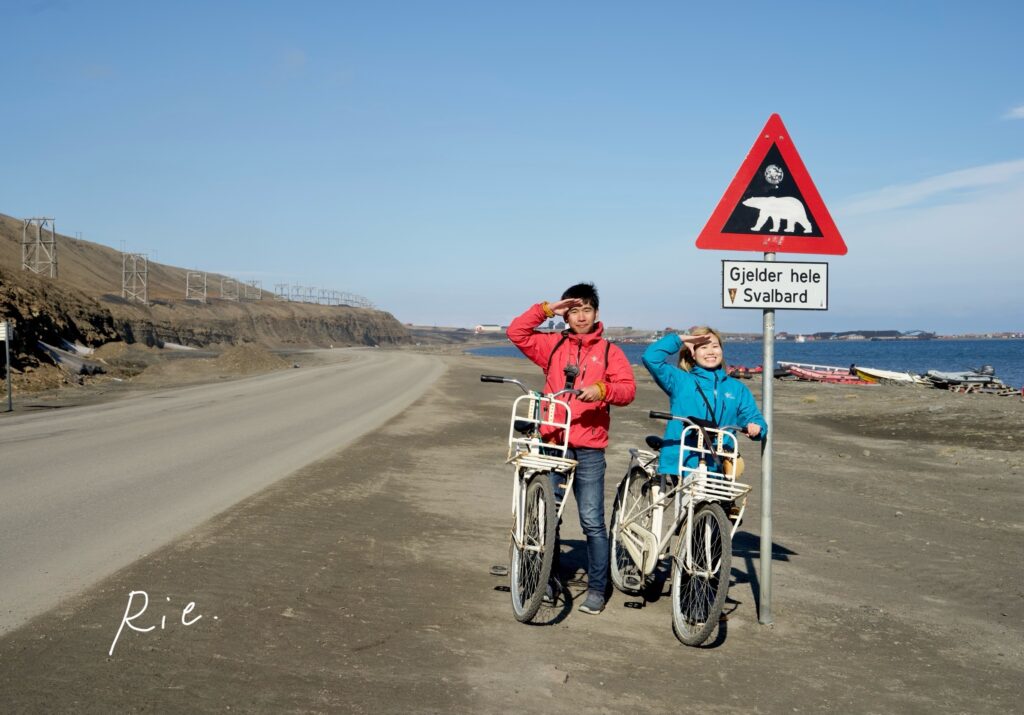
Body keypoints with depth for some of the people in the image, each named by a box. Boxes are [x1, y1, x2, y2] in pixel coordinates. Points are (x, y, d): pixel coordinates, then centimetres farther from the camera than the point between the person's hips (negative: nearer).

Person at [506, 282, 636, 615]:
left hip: (589, 449, -2)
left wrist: (602, 389, -21)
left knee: (592, 521, -1)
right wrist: (547, 309, 0)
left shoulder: (609, 351, 7)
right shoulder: (553, 345, 12)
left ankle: (597, 589, 7)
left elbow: (628, 388, -2)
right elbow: (517, 332, 5)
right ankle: (549, 579, 21)